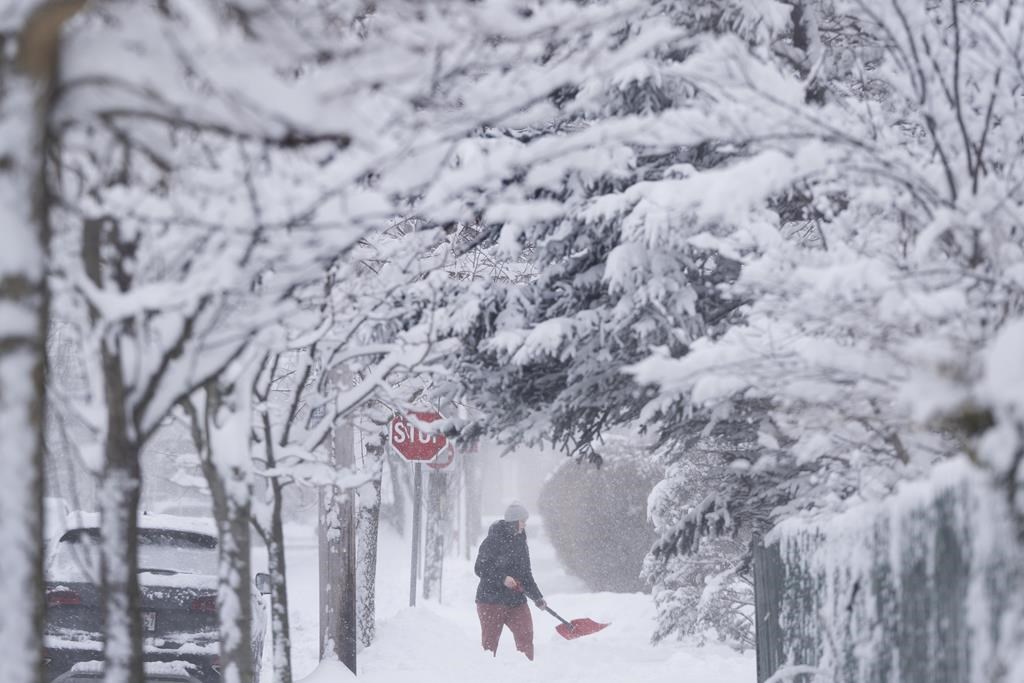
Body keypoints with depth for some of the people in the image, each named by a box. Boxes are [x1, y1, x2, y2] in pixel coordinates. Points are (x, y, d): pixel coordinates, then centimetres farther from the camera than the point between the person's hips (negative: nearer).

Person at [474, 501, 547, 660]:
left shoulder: (520, 543, 12)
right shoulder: (493, 541, -9)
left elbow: (526, 575, 19)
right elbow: (480, 569, -12)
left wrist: (537, 597, 11)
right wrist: (502, 578, -22)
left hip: (516, 600, 5)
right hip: (491, 601, -5)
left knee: (525, 636, -8)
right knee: (489, 642, 1)